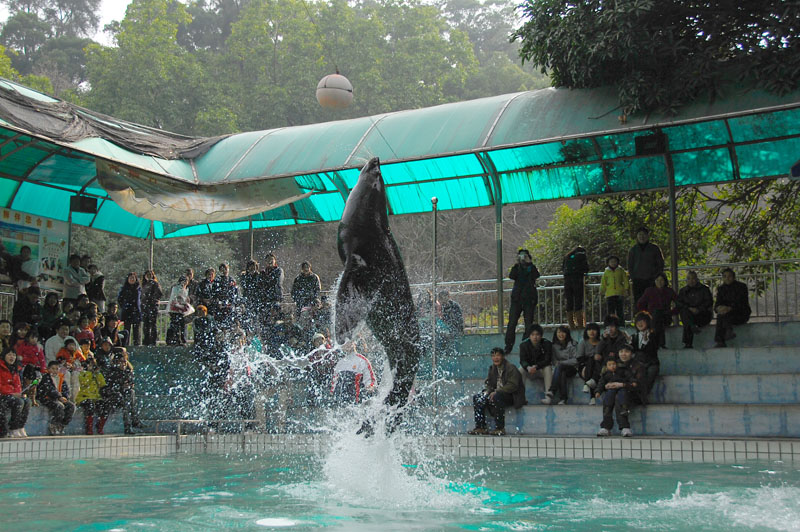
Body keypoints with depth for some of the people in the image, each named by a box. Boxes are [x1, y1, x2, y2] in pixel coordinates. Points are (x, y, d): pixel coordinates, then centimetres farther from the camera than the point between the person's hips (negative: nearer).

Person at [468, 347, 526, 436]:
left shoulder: (511, 368, -12)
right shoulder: (492, 368, 11)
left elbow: (513, 385, -21)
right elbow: (488, 383, 17)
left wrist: (496, 392, -26)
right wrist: (487, 391, -7)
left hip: (511, 396, -8)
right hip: (496, 393, 8)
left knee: (497, 396, -39)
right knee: (477, 398, -5)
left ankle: (500, 428, -33)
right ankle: (480, 427, -7)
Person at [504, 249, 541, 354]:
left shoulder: (531, 268, 5)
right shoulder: (516, 268, 9)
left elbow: (536, 275, -15)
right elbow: (511, 276, -10)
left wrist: (529, 263, -14)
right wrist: (518, 264, -12)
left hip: (529, 299, -1)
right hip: (517, 299, 1)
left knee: (529, 323, 0)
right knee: (512, 323, -3)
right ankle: (508, 346, 0)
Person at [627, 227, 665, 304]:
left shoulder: (655, 248, 8)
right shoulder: (633, 250, 13)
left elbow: (661, 265, 7)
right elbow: (630, 266, 15)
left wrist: (656, 278, -4)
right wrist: (633, 277, 2)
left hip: (651, 280, -1)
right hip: (638, 281, 1)